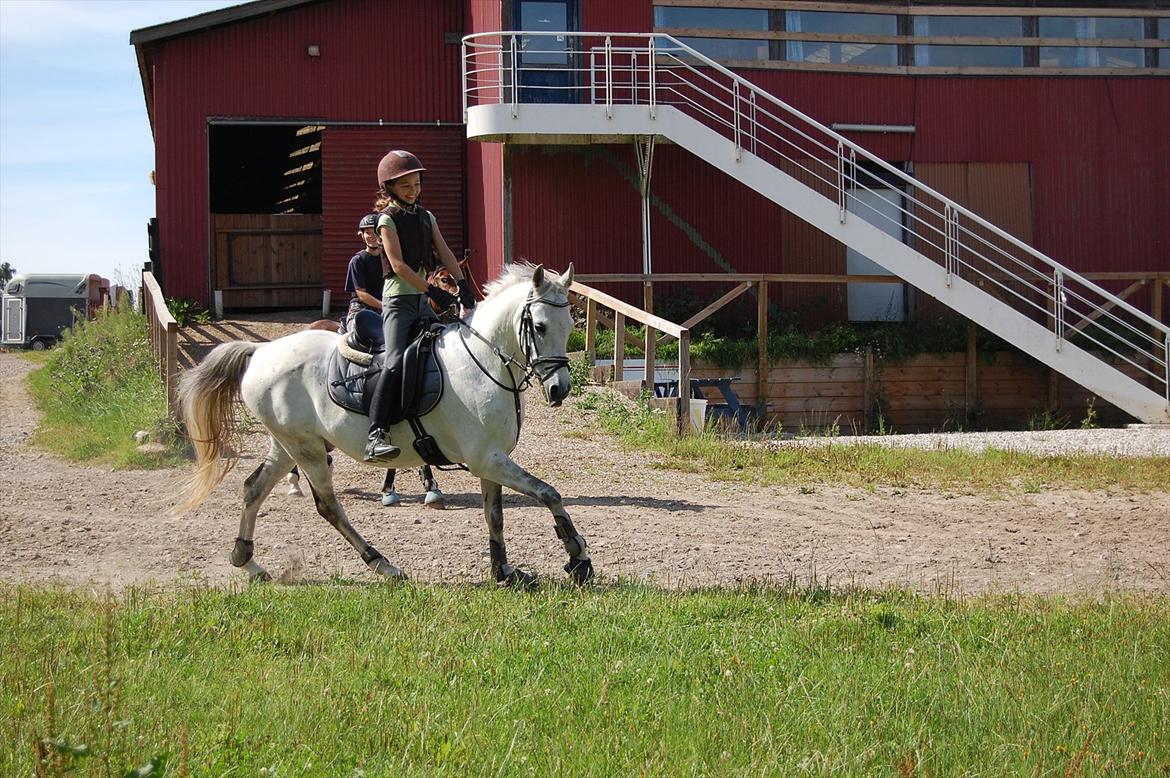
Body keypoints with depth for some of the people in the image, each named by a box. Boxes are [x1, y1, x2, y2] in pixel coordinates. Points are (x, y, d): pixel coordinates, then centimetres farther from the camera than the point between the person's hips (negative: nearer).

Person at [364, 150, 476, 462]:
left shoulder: (426, 217, 15)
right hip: (398, 299, -8)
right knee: (397, 362, -23)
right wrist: (433, 291, -19)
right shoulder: (388, 219, -6)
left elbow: (444, 253, 7)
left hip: (423, 301, 8)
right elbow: (398, 264, -14)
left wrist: (463, 286, -7)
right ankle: (377, 436, -31)